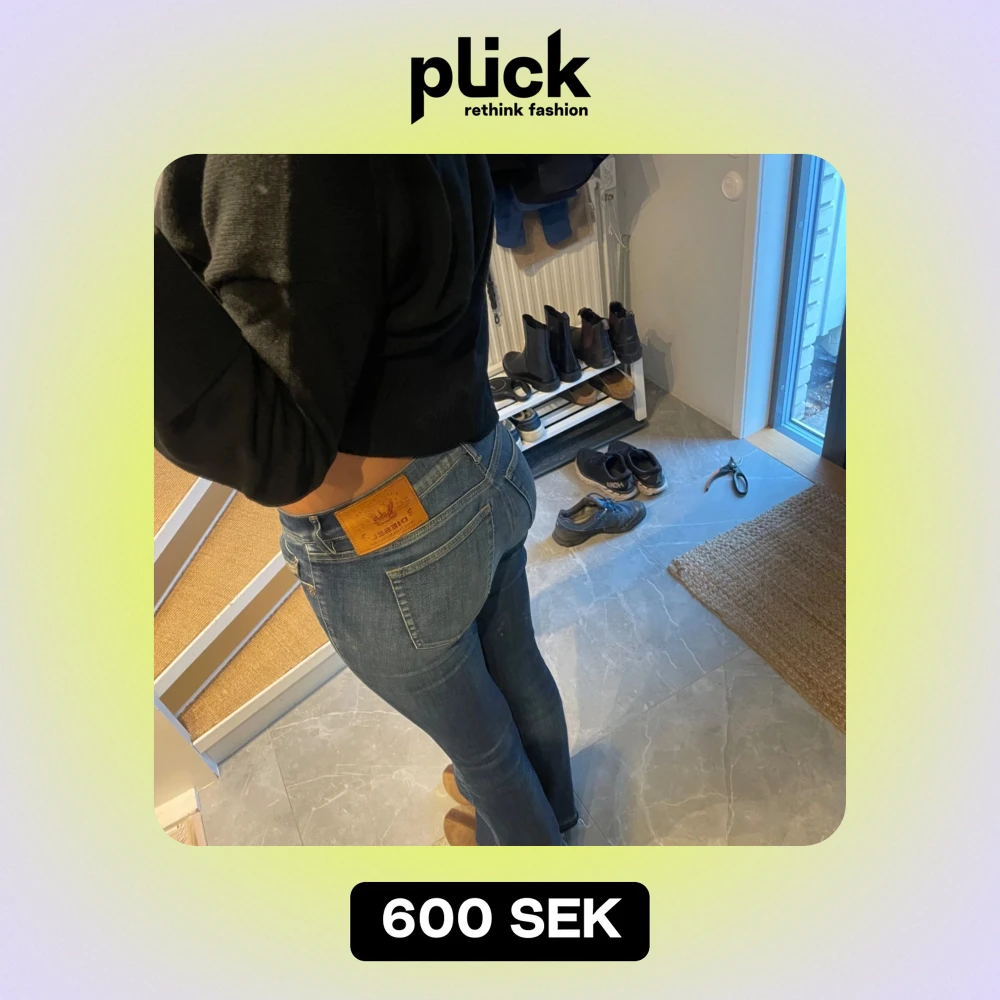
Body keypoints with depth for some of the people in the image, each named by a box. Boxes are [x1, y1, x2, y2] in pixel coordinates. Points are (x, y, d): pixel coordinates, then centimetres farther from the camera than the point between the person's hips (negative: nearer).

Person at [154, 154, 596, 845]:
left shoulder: (287, 167, -31)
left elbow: (281, 460, -30)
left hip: (385, 548, -8)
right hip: (492, 474, 8)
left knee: (476, 736, 22)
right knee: (518, 673, 30)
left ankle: (529, 844, 54)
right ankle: (554, 809, 60)